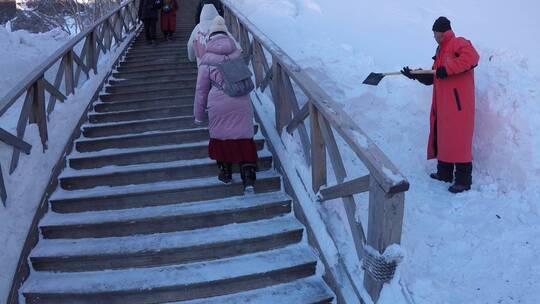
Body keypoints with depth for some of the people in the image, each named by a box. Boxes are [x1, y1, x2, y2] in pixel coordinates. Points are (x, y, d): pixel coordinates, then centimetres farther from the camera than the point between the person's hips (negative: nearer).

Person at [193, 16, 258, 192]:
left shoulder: (207, 59, 2)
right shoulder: (238, 53, 10)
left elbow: (201, 89, 5)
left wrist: (198, 114, 14)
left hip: (219, 106, -2)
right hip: (241, 103, 2)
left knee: (220, 138, 17)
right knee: (244, 138, 6)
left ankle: (225, 174, 28)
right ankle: (249, 179, 0)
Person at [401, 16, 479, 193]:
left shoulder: (457, 43, -6)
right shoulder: (441, 51, 23)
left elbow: (472, 57, -26)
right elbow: (433, 78, 24)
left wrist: (447, 70, -24)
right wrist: (415, 75, 15)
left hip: (457, 103, -10)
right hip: (443, 103, 10)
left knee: (458, 139, -9)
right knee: (442, 137, 14)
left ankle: (464, 180, -4)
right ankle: (444, 173, 24)